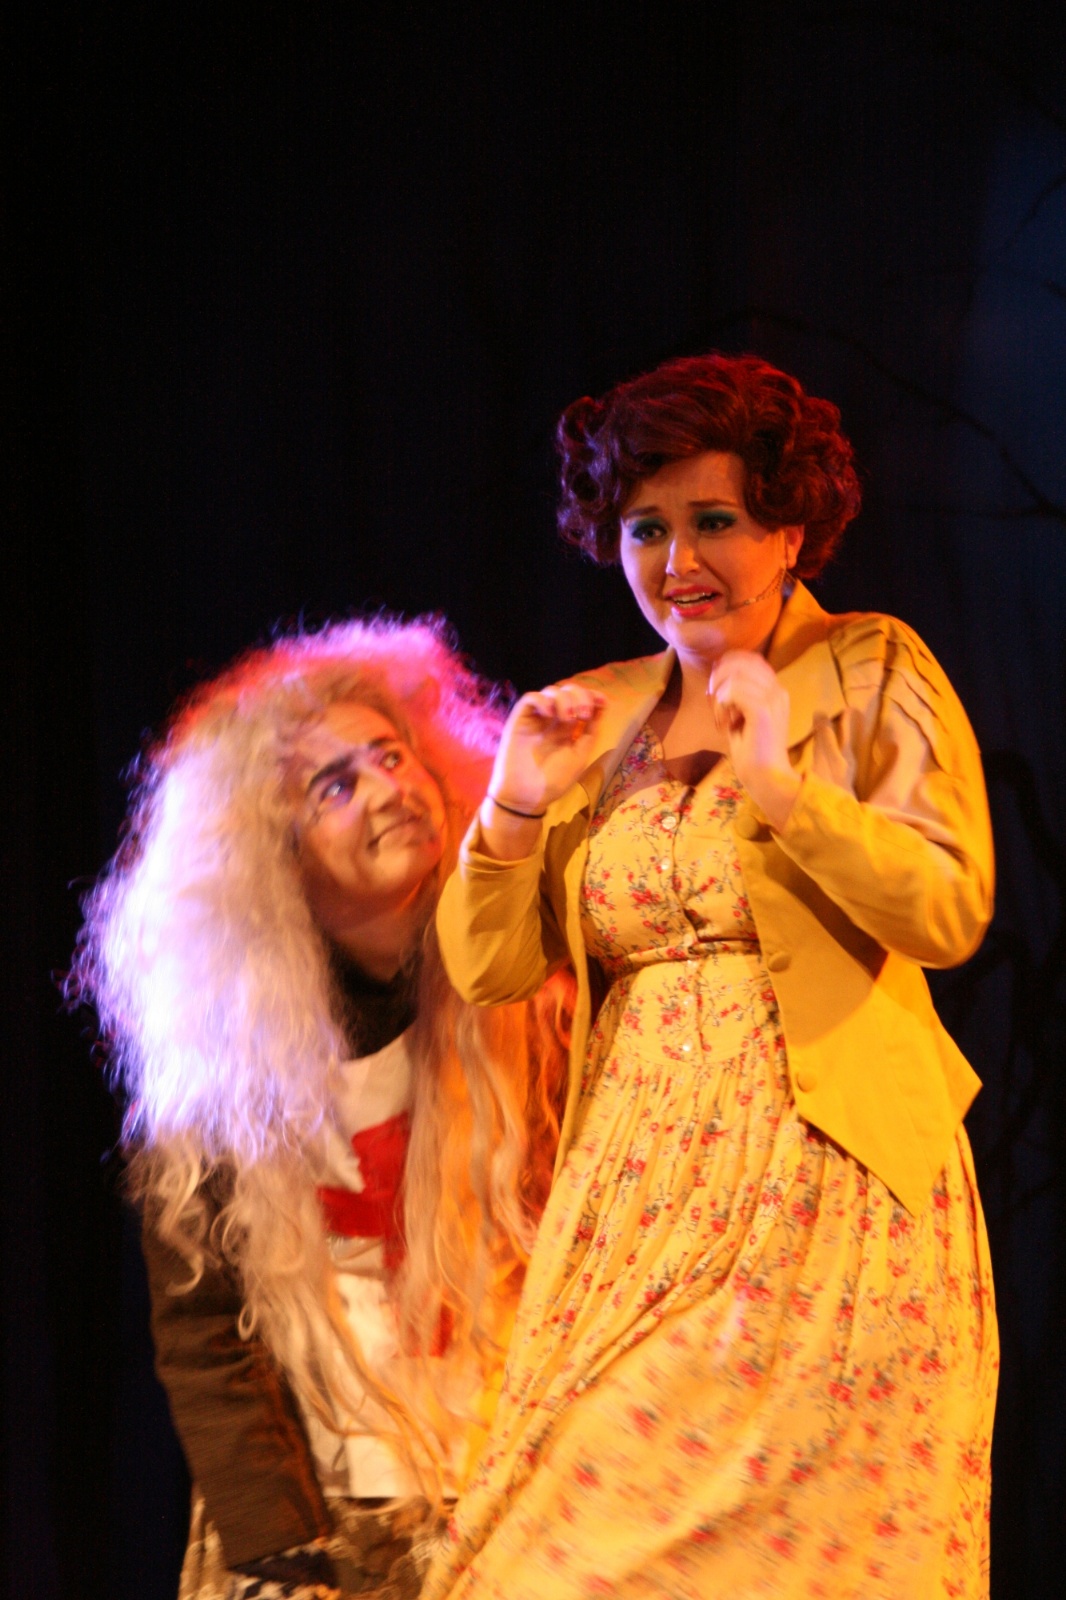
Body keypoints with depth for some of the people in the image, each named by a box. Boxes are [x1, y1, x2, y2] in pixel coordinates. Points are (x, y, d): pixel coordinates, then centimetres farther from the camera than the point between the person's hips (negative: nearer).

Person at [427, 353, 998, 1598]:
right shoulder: (599, 716, 14)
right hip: (634, 1203, 4)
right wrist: (518, 805, -4)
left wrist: (782, 786, -19)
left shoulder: (874, 677, 3)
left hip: (826, 1202, -4)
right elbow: (486, 968, 11)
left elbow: (951, 916, -9)